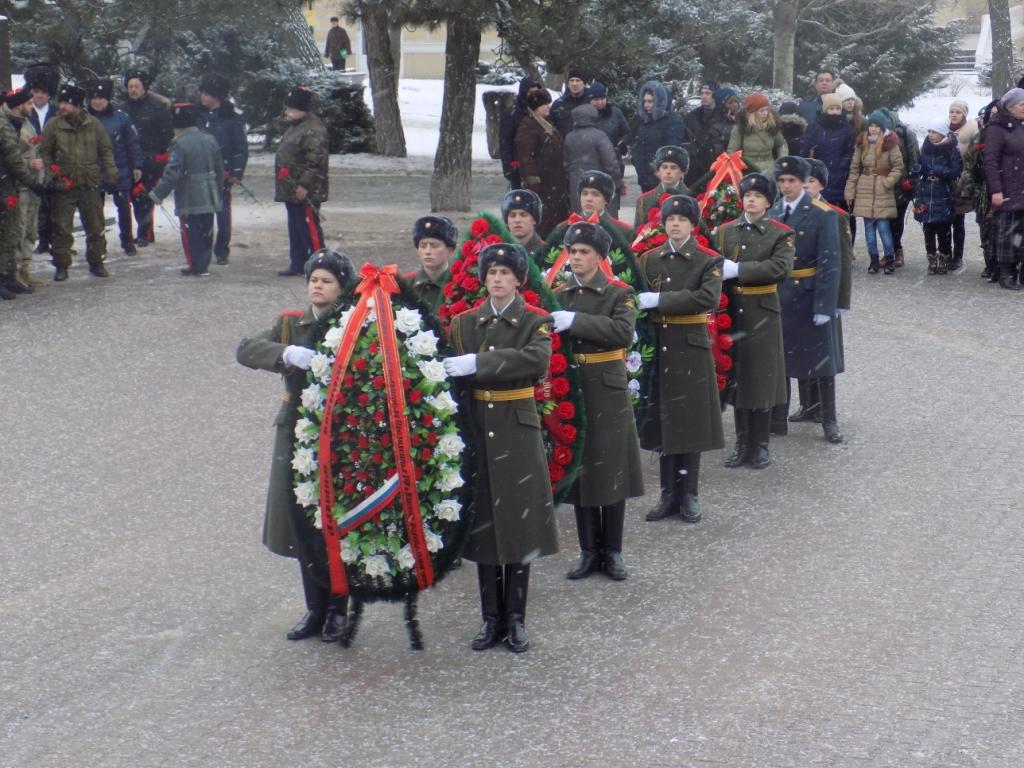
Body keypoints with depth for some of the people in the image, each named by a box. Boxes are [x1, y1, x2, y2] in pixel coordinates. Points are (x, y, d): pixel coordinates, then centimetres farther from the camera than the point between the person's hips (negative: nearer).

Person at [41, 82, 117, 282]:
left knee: (95, 227, 8)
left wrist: (111, 174, -1)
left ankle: (97, 263, 22)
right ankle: (61, 266, 10)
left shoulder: (93, 125, 1)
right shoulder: (53, 126, -2)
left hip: (90, 185, 1)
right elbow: (45, 154, 2)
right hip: (63, 187, -1)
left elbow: (106, 151, 7)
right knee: (62, 228, 1)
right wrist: (49, 176, -9)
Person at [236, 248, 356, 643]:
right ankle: (316, 608, 23)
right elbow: (246, 349, -7)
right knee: (303, 526, 10)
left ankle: (338, 608, 17)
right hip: (297, 437, 4)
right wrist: (286, 354, -24)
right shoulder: (291, 324, 7)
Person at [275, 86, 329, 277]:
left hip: (304, 193, -11)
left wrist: (304, 185, -26)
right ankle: (297, 263, 23)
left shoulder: (313, 130, -17)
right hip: (291, 191, 11)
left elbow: (317, 161, -24)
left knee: (309, 228, -8)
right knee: (295, 229, 15)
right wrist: (285, 186, 24)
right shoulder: (295, 127, 18)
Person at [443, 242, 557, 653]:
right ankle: (491, 617, 15)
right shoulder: (465, 323, 9)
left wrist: (477, 364, -29)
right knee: (482, 524, 5)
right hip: (476, 431, 3)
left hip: (517, 433, -3)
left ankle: (516, 619, 11)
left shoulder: (535, 322, -3)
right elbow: (451, 375, 9)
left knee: (518, 524, 1)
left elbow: (536, 360, -23)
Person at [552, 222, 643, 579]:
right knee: (577, 471, 6)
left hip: (607, 393, -3)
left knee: (611, 470, 3)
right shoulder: (558, 293, 8)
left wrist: (576, 321, -27)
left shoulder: (619, 293, -3)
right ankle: (590, 550, 16)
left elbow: (623, 332, -20)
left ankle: (612, 550, 15)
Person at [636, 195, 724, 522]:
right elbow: (638, 299, 5)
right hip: (658, 349, 3)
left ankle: (689, 495, 12)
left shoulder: (709, 261, -4)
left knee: (690, 422, 2)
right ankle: (669, 494, 15)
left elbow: (708, 298, -21)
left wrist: (659, 300, -23)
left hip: (691, 350, -3)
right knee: (663, 422, 7)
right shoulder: (649, 259, 8)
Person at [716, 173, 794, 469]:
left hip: (762, 314, -3)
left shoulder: (781, 234, -3)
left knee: (761, 378, 2)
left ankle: (760, 446, 12)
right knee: (736, 378, 8)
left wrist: (738, 270, -21)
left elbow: (781, 267, -18)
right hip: (732, 312, 3)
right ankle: (742, 444, 18)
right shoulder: (725, 231, 8)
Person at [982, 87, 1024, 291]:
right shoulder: (998, 128, -7)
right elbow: (990, 161, -13)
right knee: (1006, 232, -3)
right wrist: (996, 190, -18)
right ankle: (1006, 274, 3)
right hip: (1007, 192, -6)